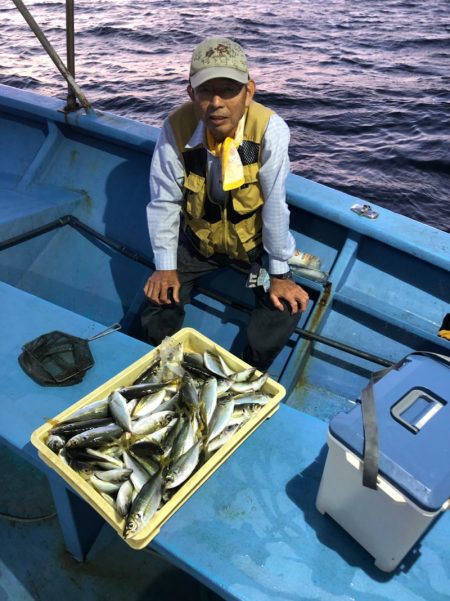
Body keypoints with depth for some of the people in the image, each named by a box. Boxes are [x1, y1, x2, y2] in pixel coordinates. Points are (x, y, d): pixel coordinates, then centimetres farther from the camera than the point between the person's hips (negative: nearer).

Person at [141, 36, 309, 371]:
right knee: (157, 305, -10)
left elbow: (275, 203, -23)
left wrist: (279, 274, -16)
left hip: (253, 241, -1)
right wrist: (165, 266, -12)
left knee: (285, 310, -16)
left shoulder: (270, 130, -27)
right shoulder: (176, 128, -21)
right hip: (197, 240, 2)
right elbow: (164, 201, -13)